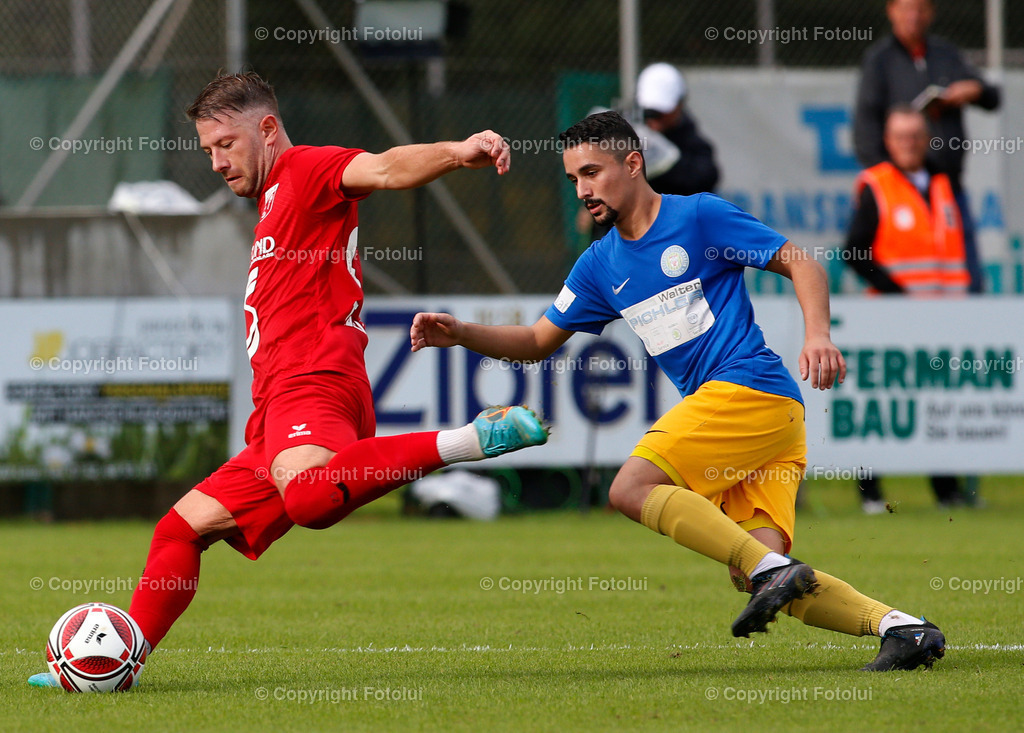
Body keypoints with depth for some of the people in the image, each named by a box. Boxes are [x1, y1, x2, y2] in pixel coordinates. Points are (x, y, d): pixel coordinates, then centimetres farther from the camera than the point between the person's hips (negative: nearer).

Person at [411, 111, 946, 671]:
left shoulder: (698, 216, -1)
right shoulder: (601, 265, 19)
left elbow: (802, 266, -2)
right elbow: (538, 342, 25)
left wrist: (818, 334, -18)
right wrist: (460, 334, 9)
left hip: (749, 389, -7)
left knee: (632, 487, -19)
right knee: (751, 576, -8)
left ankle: (772, 570, -24)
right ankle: (900, 627, -12)